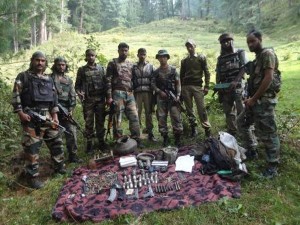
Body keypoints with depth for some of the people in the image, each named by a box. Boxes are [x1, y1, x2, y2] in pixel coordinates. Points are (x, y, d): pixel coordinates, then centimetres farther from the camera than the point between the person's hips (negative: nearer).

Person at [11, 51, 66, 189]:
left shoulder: (49, 79, 16)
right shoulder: (23, 77, 1)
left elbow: (54, 97, 15)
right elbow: (16, 96, -4)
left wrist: (55, 115, 7)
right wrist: (20, 113, -13)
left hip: (48, 116, 5)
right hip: (30, 117, -5)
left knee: (56, 142, 11)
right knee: (32, 147, -2)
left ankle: (60, 167, 28)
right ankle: (32, 176, 10)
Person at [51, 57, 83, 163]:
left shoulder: (69, 79, 12)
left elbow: (72, 96, 8)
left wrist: (71, 110, -2)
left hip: (66, 110, 3)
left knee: (72, 132, 0)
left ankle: (73, 155, 11)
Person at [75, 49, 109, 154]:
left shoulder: (101, 68, 10)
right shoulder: (82, 70, 6)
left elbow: (105, 83, 7)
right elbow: (77, 85, 5)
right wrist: (80, 93, -14)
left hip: (100, 99, 1)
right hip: (88, 100, -1)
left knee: (100, 121, 7)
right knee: (89, 122, 4)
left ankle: (101, 141, 18)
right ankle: (89, 143, 14)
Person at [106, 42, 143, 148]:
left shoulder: (130, 64, 18)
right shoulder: (113, 63, 3)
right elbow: (108, 80, -3)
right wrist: (109, 96, -10)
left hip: (130, 94, 5)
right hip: (118, 93, -4)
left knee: (134, 117, 1)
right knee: (117, 118, 0)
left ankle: (136, 139, 9)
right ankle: (118, 140, 9)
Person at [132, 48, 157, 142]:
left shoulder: (150, 66, 11)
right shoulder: (134, 67, 11)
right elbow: (131, 80, 8)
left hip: (148, 92, 0)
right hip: (137, 92, 0)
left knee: (149, 113, 4)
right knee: (137, 113, -2)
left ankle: (150, 133, 11)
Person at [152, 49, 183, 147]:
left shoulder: (173, 69, 6)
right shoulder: (156, 72, 10)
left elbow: (178, 83, 4)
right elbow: (153, 84, 8)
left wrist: (178, 95, -7)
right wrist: (160, 91, -8)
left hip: (172, 97, -2)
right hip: (161, 97, 2)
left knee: (176, 117, -5)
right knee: (161, 117, 3)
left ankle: (178, 138, 4)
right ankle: (165, 137, 13)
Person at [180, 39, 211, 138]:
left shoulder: (201, 58, 7)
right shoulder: (184, 61, 16)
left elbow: (207, 73, 3)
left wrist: (206, 86, -6)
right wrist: (180, 89, 11)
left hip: (198, 86, -3)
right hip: (186, 86, 4)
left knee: (201, 108, -8)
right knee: (189, 109, 3)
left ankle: (207, 128, -1)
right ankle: (193, 128, 12)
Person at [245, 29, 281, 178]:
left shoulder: (267, 53, -9)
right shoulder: (257, 57, 18)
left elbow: (268, 78, -19)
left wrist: (253, 99, -17)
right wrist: (250, 98, 9)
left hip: (264, 100, -10)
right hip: (256, 100, 10)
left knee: (269, 132, -2)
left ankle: (273, 166, 9)